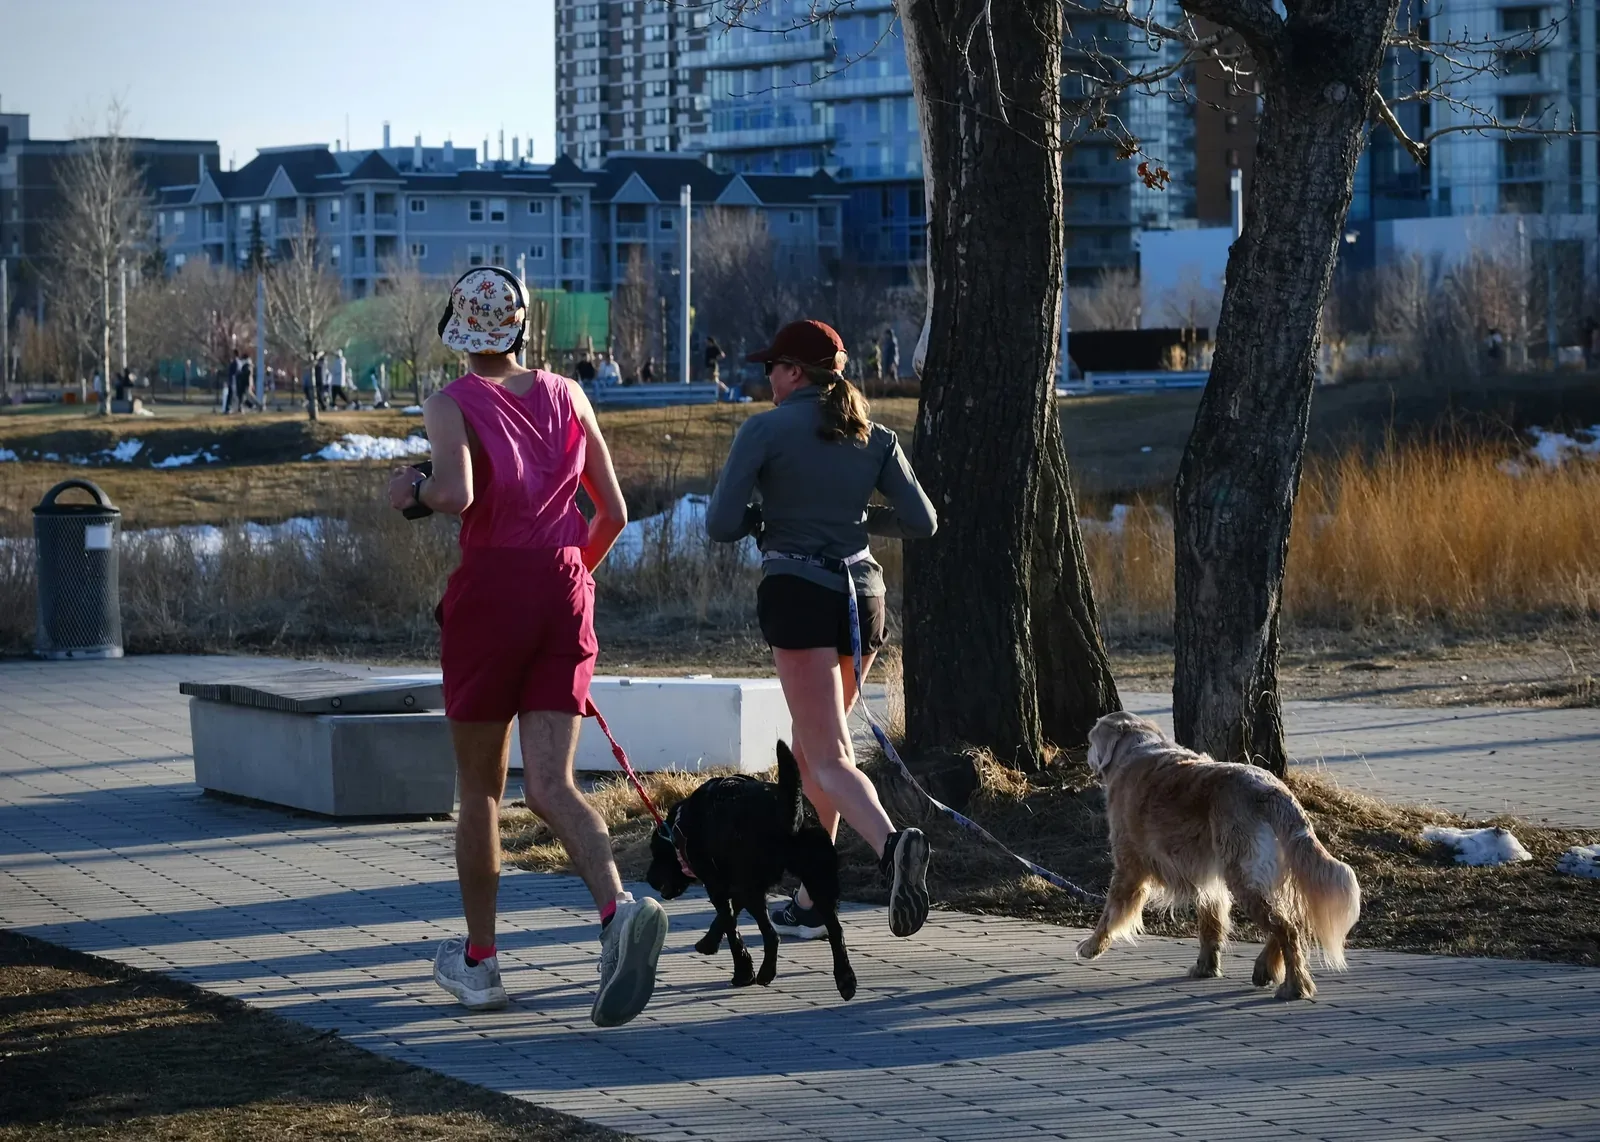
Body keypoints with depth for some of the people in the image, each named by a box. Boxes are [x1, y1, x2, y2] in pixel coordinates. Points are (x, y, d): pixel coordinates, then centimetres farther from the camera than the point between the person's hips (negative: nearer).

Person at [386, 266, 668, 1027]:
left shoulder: (452, 404, -4)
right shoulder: (566, 396, 10)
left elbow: (457, 494, -23)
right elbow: (613, 513, 12)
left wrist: (413, 490, -2)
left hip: (489, 593, -3)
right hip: (565, 598, 3)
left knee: (479, 785, 12)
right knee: (549, 786, -3)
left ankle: (478, 961, 21)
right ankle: (618, 909, -31)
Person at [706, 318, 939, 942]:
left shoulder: (765, 431, -4)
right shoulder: (873, 438, 9)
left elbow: (721, 525, -7)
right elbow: (921, 521, 6)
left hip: (797, 593, -6)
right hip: (861, 593, 6)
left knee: (830, 760, -10)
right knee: (809, 749, 19)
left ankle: (891, 844, -38)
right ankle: (809, 902, 20)